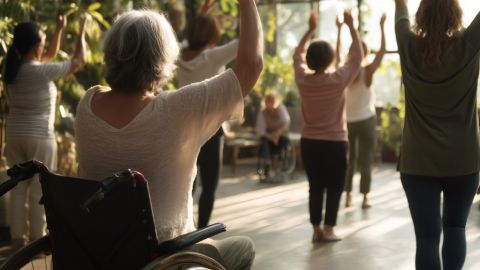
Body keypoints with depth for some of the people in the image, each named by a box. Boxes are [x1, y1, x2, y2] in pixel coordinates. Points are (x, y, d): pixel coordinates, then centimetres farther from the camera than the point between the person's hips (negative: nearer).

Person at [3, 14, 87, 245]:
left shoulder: (13, 68, 3)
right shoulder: (41, 71, -18)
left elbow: (50, 55, 19)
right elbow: (79, 61, -9)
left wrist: (60, 29, 19)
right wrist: (82, 33, 5)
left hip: (14, 136, 7)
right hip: (40, 137, -7)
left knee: (18, 188, 11)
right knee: (38, 190, 2)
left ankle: (18, 238, 17)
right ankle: (37, 240, 9)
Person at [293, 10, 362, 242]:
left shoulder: (302, 79, -5)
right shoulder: (338, 79, -14)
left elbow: (298, 55, 13)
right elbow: (356, 56, -4)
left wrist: (310, 29, 17)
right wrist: (351, 26, 1)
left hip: (309, 142, 4)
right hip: (334, 142, -4)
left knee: (315, 186, 10)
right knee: (334, 187, 6)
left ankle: (316, 229, 10)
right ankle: (328, 229, 4)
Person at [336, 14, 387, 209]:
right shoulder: (368, 71, -10)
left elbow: (337, 52, 12)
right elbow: (382, 52, -7)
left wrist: (339, 30, 19)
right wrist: (382, 28, -2)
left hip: (347, 121, 3)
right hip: (366, 120, -3)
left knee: (349, 159, 11)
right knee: (365, 160, 2)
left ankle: (348, 197, 8)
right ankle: (365, 198, 2)